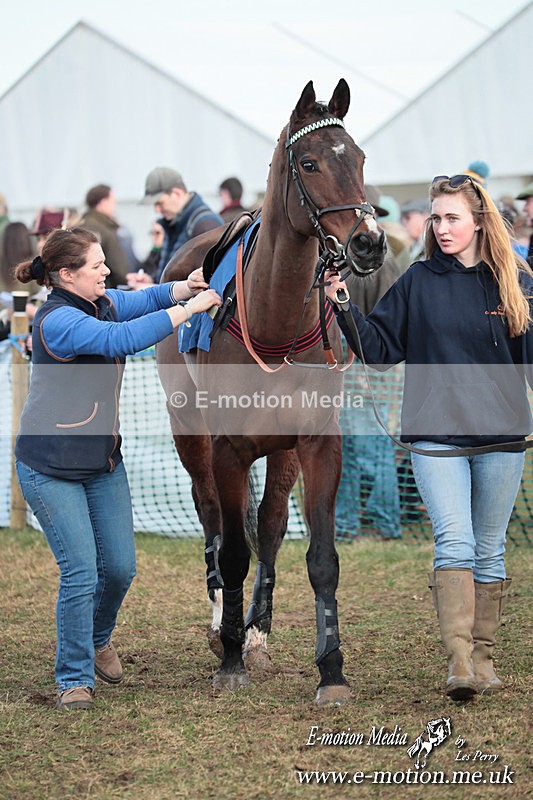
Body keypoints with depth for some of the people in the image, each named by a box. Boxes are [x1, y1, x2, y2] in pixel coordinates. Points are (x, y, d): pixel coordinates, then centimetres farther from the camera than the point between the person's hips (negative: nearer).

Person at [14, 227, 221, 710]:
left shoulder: (101, 303, 5)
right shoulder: (57, 321, -22)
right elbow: (122, 339, -33)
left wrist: (183, 287, -15)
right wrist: (190, 307, -30)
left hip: (104, 462, 8)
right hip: (51, 469, -8)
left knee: (120, 567, 9)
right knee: (81, 573, -10)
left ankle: (97, 638, 38)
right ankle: (74, 678, 4)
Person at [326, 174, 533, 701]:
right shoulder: (418, 283, 3)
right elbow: (379, 347, 4)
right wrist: (343, 307, -8)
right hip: (435, 436, -1)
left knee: (490, 551, 9)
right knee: (454, 542, -15)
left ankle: (484, 656, 18)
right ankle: (458, 658, -20)